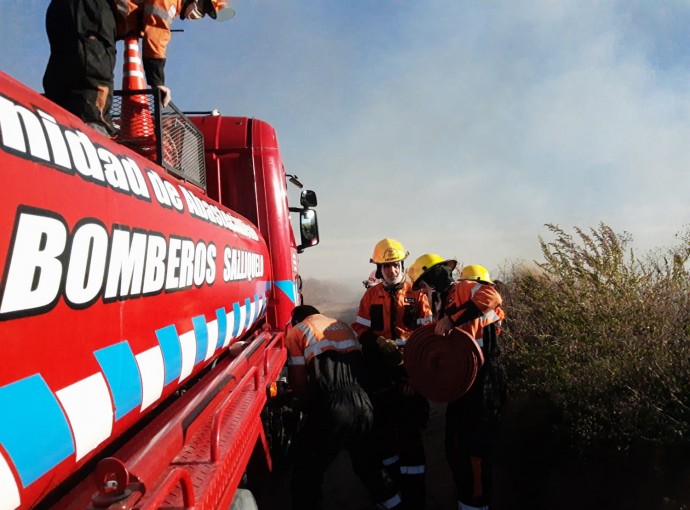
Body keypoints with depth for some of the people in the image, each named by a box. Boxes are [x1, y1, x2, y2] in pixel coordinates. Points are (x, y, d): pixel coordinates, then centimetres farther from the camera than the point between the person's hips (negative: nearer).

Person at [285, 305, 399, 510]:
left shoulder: (297, 332, 8)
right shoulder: (344, 326, 24)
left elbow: (298, 383, 1)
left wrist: (307, 403, 22)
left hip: (331, 408, -6)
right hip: (363, 403, 6)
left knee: (307, 472, 13)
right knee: (366, 460, 30)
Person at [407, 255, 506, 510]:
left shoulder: (464, 288, -11)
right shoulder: (441, 305, 16)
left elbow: (492, 297, -34)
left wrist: (452, 319, -34)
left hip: (483, 378, -9)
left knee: (476, 446, 0)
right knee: (454, 446, 15)